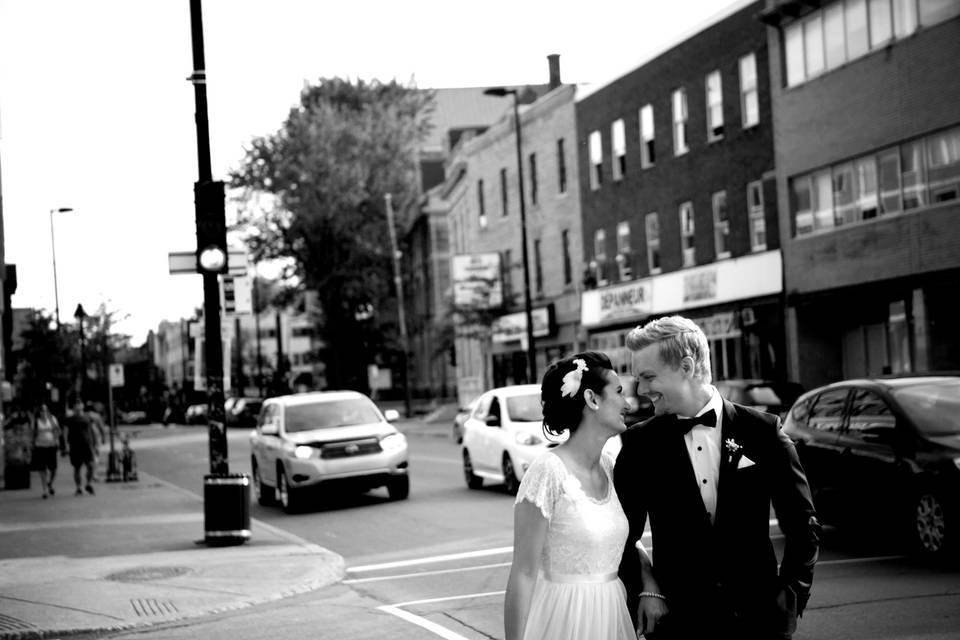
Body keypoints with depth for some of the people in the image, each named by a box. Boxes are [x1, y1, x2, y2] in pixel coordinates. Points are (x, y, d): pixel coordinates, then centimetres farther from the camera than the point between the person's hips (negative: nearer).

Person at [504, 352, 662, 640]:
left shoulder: (607, 466, 3)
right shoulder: (549, 471, -17)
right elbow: (523, 575, -15)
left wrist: (650, 587, 0)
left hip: (611, 615, 7)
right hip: (564, 617, -7)